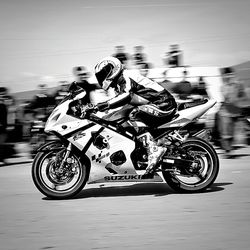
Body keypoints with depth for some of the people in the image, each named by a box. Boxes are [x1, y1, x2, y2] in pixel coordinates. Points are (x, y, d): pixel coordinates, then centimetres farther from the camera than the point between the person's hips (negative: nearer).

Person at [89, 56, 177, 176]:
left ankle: (154, 149, -31)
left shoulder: (126, 77, -12)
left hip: (164, 104, -10)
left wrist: (106, 104, -36)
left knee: (134, 115, -26)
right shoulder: (120, 83, 20)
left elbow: (127, 96, -30)